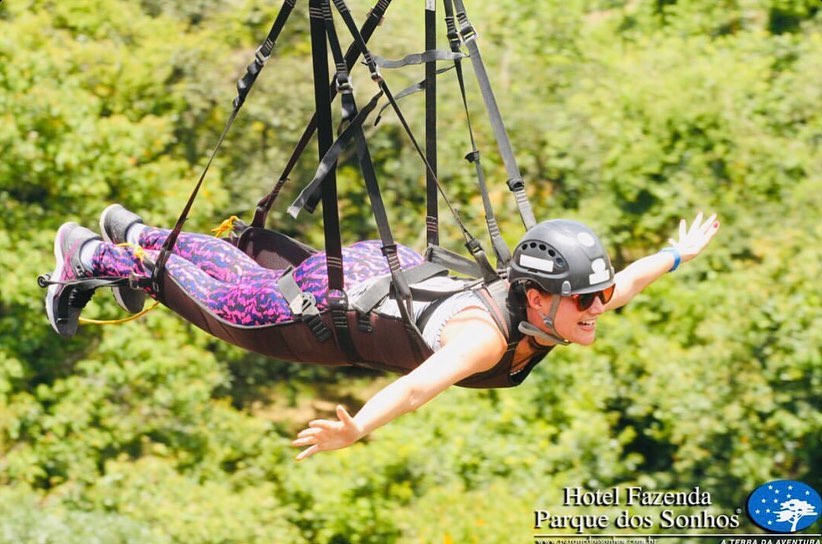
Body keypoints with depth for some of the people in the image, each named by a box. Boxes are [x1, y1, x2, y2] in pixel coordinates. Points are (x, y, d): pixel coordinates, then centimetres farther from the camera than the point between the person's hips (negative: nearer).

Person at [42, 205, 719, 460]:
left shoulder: (563, 311, -22)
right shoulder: (487, 335, -45)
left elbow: (622, 283, 0)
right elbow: (421, 383, -63)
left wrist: (677, 254, 14)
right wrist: (355, 428, -77)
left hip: (402, 271, 7)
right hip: (346, 295, -7)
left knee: (254, 280, 30)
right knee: (226, 298, 16)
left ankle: (138, 236, 54)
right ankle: (87, 254, 39)